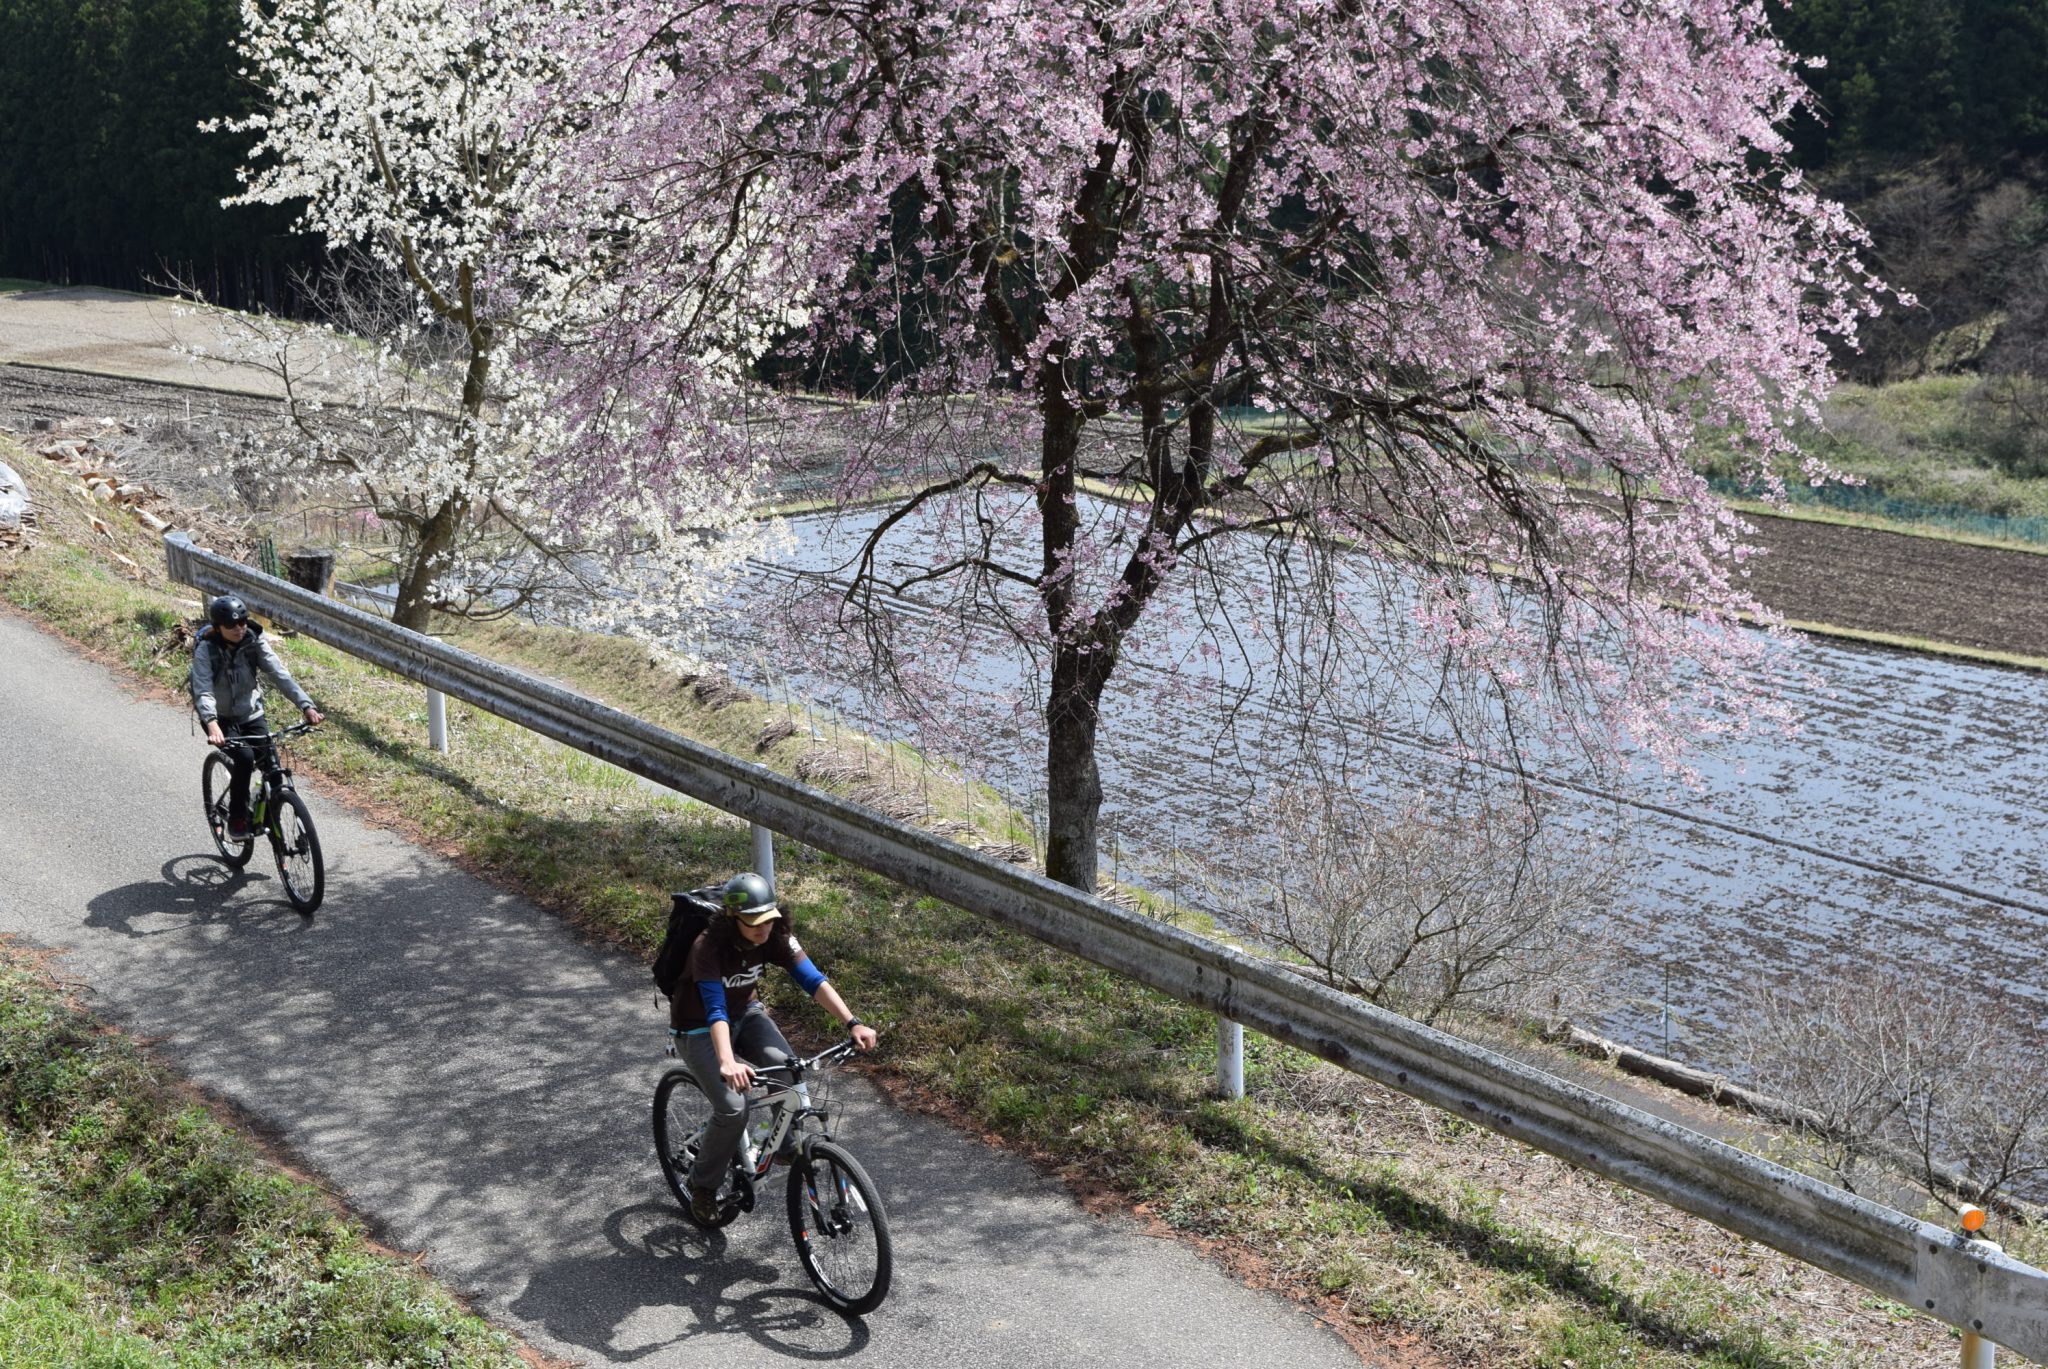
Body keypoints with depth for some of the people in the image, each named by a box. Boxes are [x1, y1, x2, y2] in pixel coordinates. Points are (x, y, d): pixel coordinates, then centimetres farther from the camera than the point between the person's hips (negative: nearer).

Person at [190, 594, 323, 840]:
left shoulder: (254, 642, -12)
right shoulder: (206, 650, -20)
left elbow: (279, 674, -21)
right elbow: (203, 690, -33)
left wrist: (306, 706, -35)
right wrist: (212, 724, -52)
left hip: (251, 715, 3)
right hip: (221, 719, -3)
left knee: (273, 766, -11)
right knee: (244, 758, -28)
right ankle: (237, 821, -12)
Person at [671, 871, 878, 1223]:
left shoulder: (776, 936, -18)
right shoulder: (709, 946, -33)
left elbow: (813, 980, -22)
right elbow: (715, 1010, -42)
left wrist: (853, 1023, -36)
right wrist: (728, 1064, -58)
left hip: (744, 1013, 5)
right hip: (699, 1029, -5)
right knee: (733, 1109, -21)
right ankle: (702, 1186, 4)